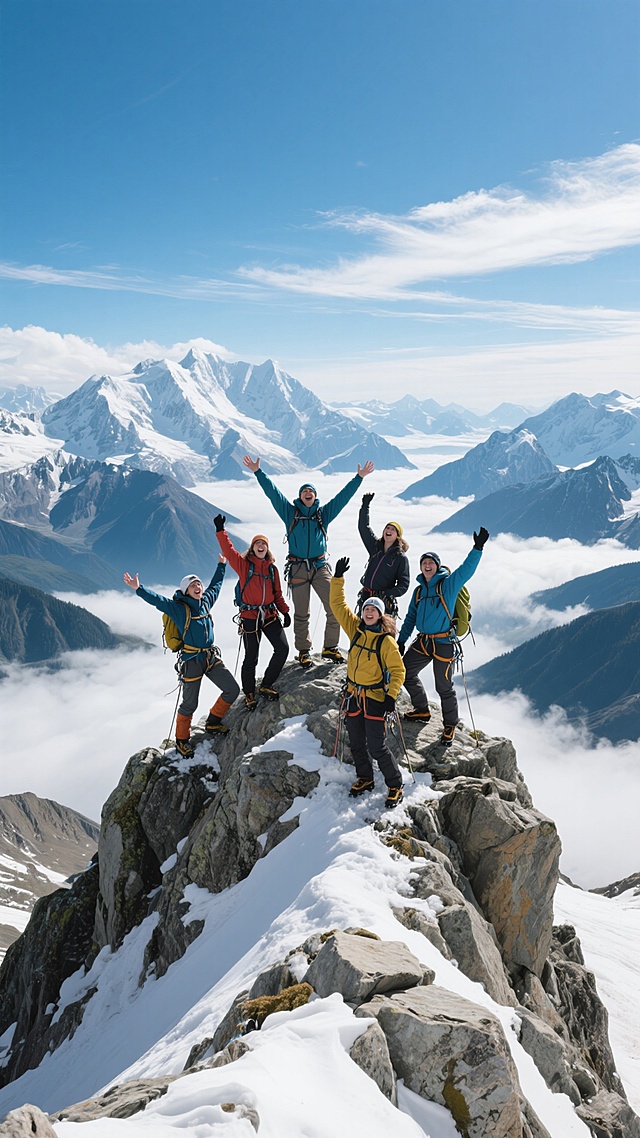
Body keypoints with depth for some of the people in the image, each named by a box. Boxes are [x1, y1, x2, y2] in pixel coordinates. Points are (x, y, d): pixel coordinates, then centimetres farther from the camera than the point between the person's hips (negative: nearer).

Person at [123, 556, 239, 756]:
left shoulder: (206, 601, 6)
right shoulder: (178, 608, -11)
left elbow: (215, 585, 24)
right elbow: (157, 600, -22)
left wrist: (221, 566, 35)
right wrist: (139, 589, -36)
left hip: (212, 657, 6)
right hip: (192, 662, -6)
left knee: (232, 690, 3)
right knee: (189, 705, 4)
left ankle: (212, 724, 22)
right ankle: (181, 740, 26)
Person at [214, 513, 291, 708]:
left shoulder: (272, 568, 10)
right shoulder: (243, 564, 0)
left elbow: (277, 594, 15)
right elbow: (228, 550, -12)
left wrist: (285, 611, 8)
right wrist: (220, 531, -21)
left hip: (270, 615, 4)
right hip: (250, 617, -4)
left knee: (283, 649, -6)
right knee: (251, 658, 1)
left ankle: (266, 685, 12)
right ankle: (249, 693, 21)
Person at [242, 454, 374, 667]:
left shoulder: (324, 513, 12)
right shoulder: (290, 512, 7)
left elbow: (343, 496, 13)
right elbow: (272, 492, 3)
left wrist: (359, 478, 11)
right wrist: (258, 472, -3)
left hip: (320, 567, 2)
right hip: (298, 568, -1)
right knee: (301, 614, 5)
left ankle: (330, 648, 12)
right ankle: (303, 651, 17)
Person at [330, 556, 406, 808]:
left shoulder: (386, 641, -11)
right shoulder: (355, 630, 2)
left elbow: (398, 670, -9)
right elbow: (338, 605, 3)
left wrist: (391, 696, -18)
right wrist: (338, 577, -4)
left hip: (375, 698, -5)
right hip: (354, 696, 5)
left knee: (377, 747, -4)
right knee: (356, 744, 15)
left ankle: (395, 785, 13)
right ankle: (365, 779, 36)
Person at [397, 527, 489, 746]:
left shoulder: (449, 584, -4)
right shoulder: (419, 591, 12)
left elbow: (466, 569, -19)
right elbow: (411, 618, 18)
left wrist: (478, 548, -31)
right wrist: (401, 641, 14)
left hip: (443, 643, -6)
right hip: (422, 642, 6)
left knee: (444, 687, -1)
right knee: (405, 673, 12)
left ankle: (450, 725, 17)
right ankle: (422, 710, 31)